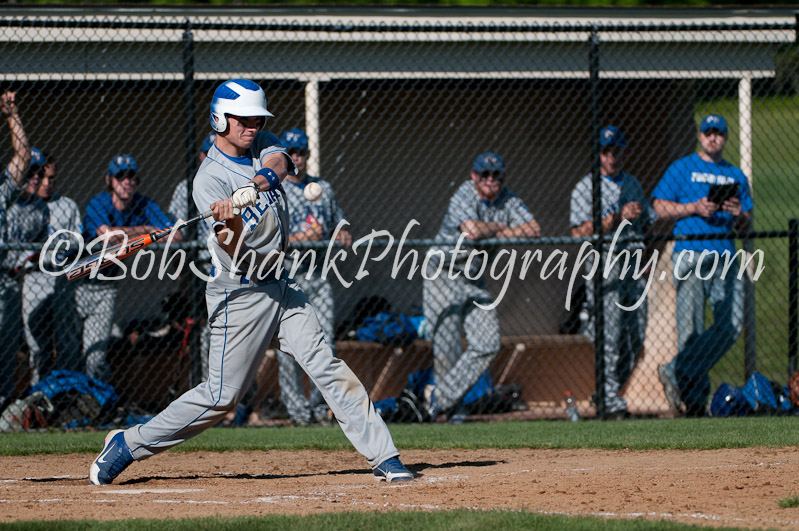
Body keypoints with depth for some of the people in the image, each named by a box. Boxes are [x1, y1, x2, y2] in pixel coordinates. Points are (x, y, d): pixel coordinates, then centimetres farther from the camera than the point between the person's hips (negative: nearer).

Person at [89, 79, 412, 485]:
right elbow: (235, 252, -25)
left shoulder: (262, 144, 8)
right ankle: (129, 444, 8)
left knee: (327, 368, -3)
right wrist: (231, 223, -47)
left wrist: (252, 188, -37)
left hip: (279, 285, 6)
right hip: (240, 295, -6)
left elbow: (278, 163, -18)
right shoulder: (210, 178, -14)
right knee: (223, 395, -4)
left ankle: (383, 456, -4)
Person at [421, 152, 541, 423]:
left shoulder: (507, 199, 2)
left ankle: (438, 398, -1)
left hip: (475, 280, 6)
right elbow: (473, 230, -34)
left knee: (487, 344, -5)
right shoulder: (464, 195, -17)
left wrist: (497, 233, -17)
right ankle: (451, 406, 12)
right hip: (443, 275, -6)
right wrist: (497, 227, -14)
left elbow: (534, 229, -7)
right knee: (448, 347, -7)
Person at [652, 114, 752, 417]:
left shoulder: (736, 176, 19)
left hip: (726, 258, 4)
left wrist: (739, 214, -3)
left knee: (732, 324, -10)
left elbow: (746, 226, 20)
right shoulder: (682, 169, 8)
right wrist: (695, 208, -11)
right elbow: (660, 208, 1)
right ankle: (695, 400, -4)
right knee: (691, 328, -8)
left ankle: (678, 374, -5)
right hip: (690, 254, -4)